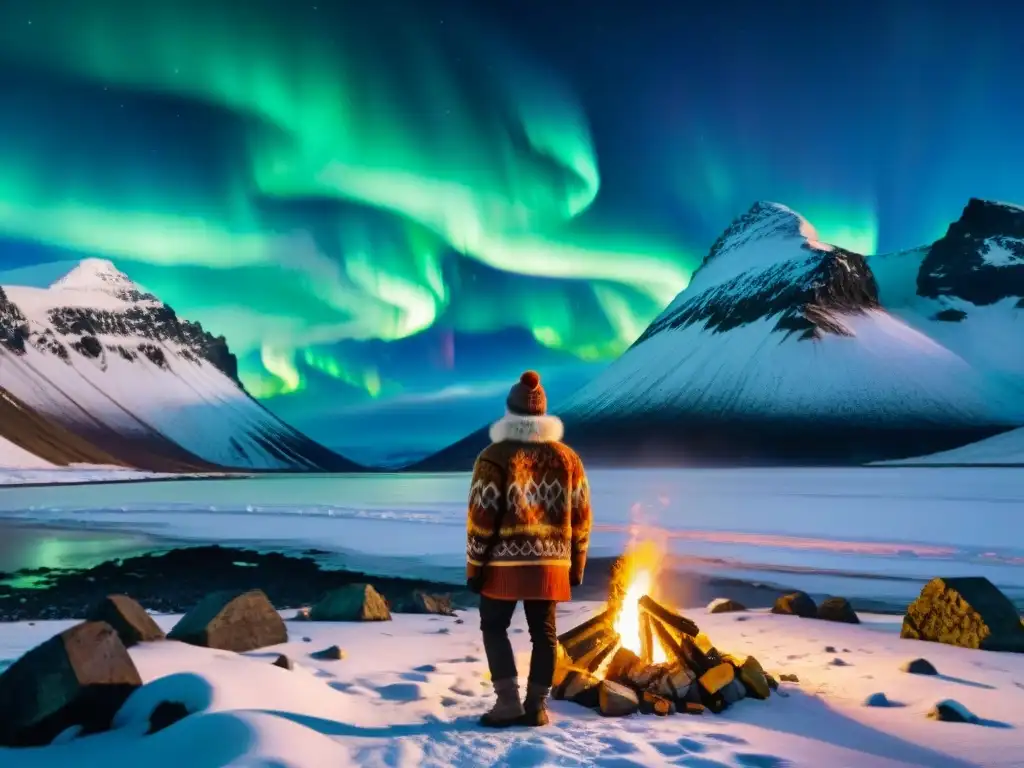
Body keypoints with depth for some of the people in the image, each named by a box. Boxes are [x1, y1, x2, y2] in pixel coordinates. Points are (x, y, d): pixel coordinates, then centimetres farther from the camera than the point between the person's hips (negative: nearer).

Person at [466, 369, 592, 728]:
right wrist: (576, 565, 16)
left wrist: (474, 566, -2)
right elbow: (581, 517, 8)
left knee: (494, 628, 11)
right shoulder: (567, 458, 6)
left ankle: (508, 701, 5)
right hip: (550, 563, 4)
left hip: (504, 562, -3)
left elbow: (482, 516, -10)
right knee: (544, 633, 11)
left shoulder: (494, 456, -8)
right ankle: (537, 705, 14)